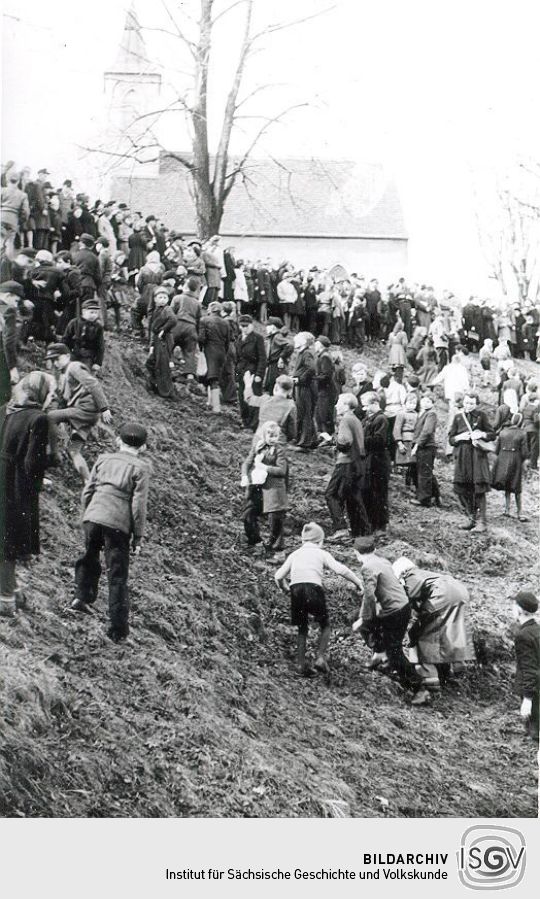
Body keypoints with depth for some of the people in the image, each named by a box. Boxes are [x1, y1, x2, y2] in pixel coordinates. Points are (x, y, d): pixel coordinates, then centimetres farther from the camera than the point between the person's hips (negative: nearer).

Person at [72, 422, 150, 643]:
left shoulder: (103, 459, 12)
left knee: (89, 557, 32)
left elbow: (87, 492, 13)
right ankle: (118, 629, 6)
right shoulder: (140, 468, 2)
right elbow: (139, 505, -3)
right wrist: (138, 537, 3)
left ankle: (82, 597, 23)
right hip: (118, 524, -3)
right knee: (118, 577, 4)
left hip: (93, 517, 3)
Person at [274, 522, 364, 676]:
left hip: (296, 590, 3)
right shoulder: (321, 554, 13)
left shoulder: (295, 554, 22)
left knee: (302, 629, 18)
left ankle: (301, 664, 14)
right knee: (325, 625, 15)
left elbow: (278, 576, 14)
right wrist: (358, 583, 3)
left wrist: (284, 589, 33)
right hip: (313, 589, -3)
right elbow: (341, 570, -2)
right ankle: (320, 657, -3)